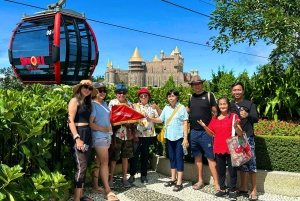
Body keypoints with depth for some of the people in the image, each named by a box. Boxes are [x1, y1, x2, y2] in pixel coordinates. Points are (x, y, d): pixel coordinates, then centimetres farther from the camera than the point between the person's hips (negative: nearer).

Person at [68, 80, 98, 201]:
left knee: (85, 166, 11)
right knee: (81, 166, -12)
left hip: (87, 134, 8)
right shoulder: (74, 101, -5)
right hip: (78, 135, -8)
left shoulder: (87, 103, 18)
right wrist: (77, 138, -21)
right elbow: (70, 121, -13)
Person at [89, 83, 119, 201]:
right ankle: (108, 191, -5)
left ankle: (95, 187, 22)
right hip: (99, 136, -8)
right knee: (104, 161, -9)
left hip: (106, 135, 8)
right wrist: (104, 129, -20)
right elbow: (90, 123, -17)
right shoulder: (93, 104, -11)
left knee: (98, 161, 13)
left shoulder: (104, 103, 13)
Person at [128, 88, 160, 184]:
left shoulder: (152, 107, 10)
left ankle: (144, 175, 18)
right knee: (135, 154, -1)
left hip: (148, 134, 2)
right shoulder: (135, 106, 6)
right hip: (137, 133, -1)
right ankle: (132, 175, 11)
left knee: (145, 154, 8)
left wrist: (157, 108, -11)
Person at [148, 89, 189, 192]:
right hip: (169, 136, 6)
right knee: (172, 157, 14)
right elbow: (161, 119, 4)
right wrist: (151, 119, -15)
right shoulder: (166, 108, 7)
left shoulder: (181, 107, -8)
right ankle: (173, 179, 26)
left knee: (179, 158, -3)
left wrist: (185, 137, -13)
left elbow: (185, 123, -9)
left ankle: (179, 182, 1)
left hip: (179, 136, -5)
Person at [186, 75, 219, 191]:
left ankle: (216, 183, 3)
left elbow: (216, 111, -4)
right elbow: (187, 110, 22)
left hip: (206, 131, -5)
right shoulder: (191, 97, 11)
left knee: (210, 157, -3)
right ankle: (200, 181, 23)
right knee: (197, 157, 11)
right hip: (194, 131, 5)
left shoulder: (209, 95, -3)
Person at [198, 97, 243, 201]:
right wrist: (204, 126, -2)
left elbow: (240, 134, -9)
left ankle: (232, 191, 15)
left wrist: (235, 126, -28)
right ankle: (222, 189, 26)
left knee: (232, 170, 4)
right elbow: (212, 133, 13)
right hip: (218, 148, 4)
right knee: (220, 170, 14)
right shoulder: (214, 118, 8)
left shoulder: (233, 116, -6)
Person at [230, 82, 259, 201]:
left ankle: (254, 190, 1)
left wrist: (247, 115, -32)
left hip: (247, 137, -4)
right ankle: (243, 187, 21)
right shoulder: (230, 106, 13)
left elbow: (256, 119, -10)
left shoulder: (249, 104, 1)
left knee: (250, 163, -5)